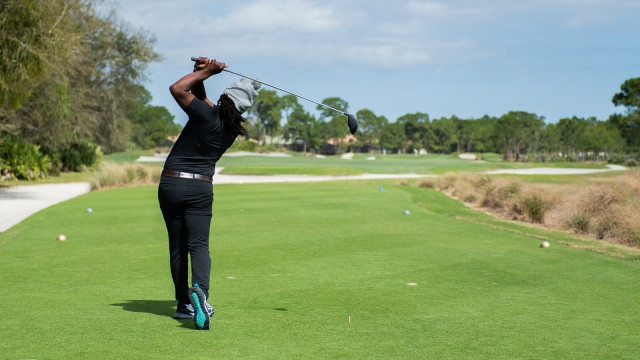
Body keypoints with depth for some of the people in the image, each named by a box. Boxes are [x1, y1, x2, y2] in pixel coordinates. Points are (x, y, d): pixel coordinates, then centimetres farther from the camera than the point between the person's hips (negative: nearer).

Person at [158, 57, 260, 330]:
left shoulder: (207, 115, -14)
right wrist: (203, 74, 0)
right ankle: (200, 290, -31)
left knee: (177, 247, 8)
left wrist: (204, 72, -6)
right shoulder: (233, 128, 5)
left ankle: (184, 304, 13)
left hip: (171, 184, -2)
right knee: (199, 245, -3)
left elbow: (178, 89, -13)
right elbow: (200, 98, 15)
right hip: (201, 188, 2)